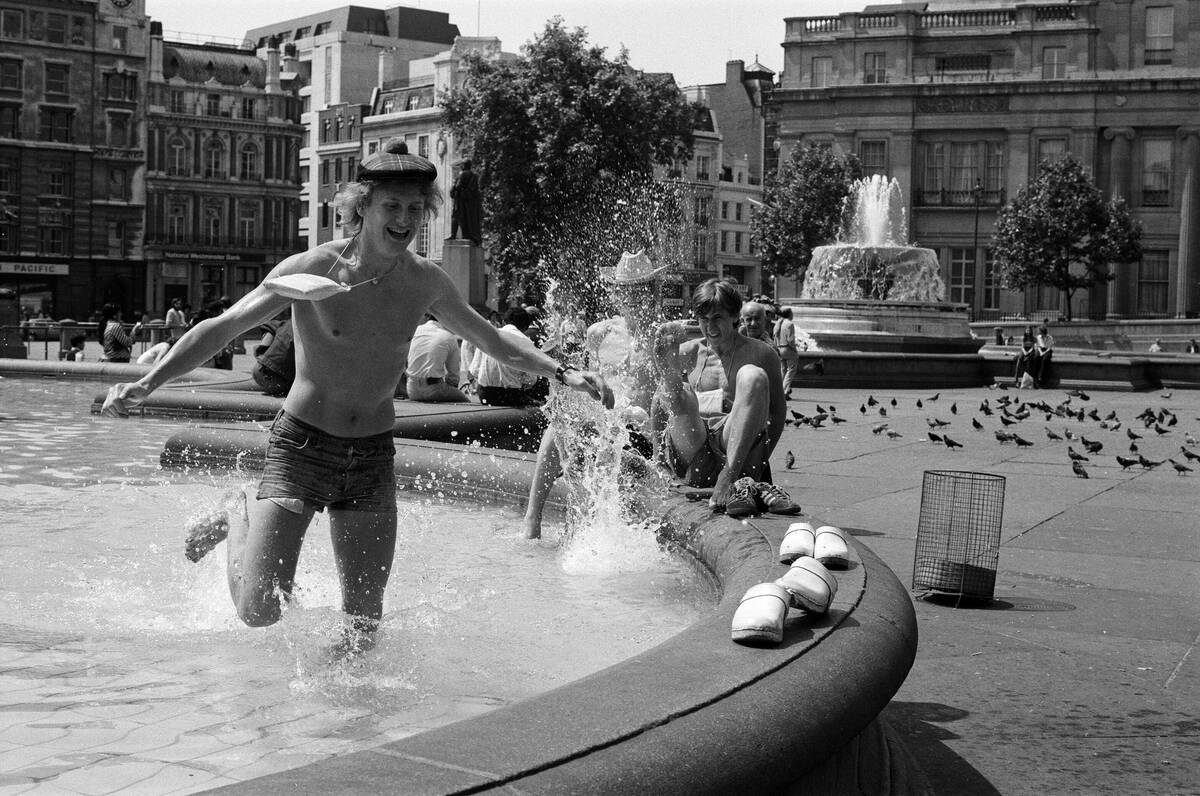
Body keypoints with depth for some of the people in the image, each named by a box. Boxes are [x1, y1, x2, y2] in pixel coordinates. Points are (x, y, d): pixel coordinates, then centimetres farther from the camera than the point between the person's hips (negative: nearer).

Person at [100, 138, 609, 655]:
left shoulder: (426, 282, -1)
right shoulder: (312, 268, -13)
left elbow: (493, 341, 16)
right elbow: (222, 328, -12)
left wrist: (562, 372, 11)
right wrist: (146, 385, -21)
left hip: (373, 457, 3)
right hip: (301, 444, -3)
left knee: (363, 627, 3)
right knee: (259, 611, -9)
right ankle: (237, 525, 21)